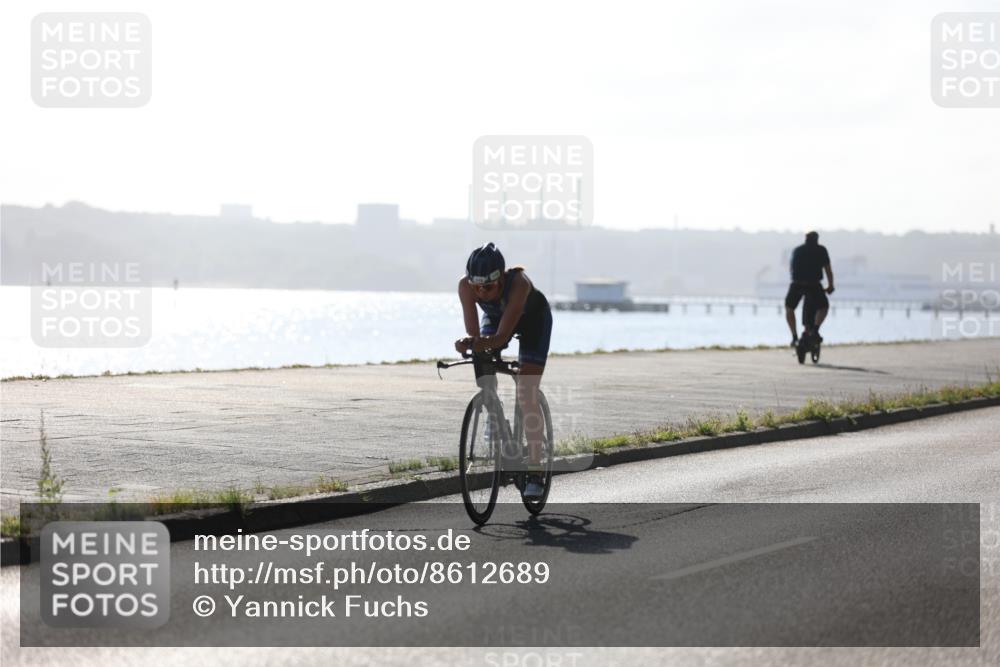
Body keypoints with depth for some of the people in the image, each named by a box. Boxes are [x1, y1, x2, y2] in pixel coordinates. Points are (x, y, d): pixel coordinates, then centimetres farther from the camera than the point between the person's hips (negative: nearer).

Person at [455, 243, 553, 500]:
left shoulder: (518, 282, -43)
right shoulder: (466, 286, -33)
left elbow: (502, 336, -45)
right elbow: (473, 332, -34)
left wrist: (482, 343, -64)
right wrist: (468, 343, -57)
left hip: (533, 318, -4)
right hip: (495, 317, 4)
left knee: (527, 396, -14)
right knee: (484, 392, -14)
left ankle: (535, 472, -11)